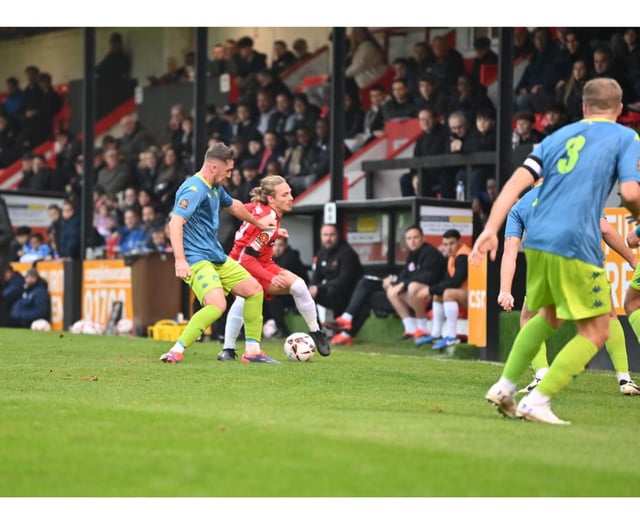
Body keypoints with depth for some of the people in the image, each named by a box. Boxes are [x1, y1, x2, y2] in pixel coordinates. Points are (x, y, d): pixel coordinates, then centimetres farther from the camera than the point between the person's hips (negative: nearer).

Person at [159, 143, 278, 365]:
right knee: (217, 305, -29)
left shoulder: (216, 188, 14)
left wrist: (257, 222, 51)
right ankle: (176, 352, -26)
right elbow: (175, 223, -30)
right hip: (196, 260, -10)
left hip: (217, 257, 10)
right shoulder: (194, 189, -18)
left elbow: (233, 205, 36)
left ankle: (252, 351, 17)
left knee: (254, 290, 10)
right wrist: (180, 260, -39)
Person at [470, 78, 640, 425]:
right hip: (577, 247, -6)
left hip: (537, 240, 6)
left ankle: (504, 386, 22)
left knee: (549, 316, 29)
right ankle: (537, 401, -6)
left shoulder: (560, 135, 19)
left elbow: (517, 182, 7)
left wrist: (491, 229, 2)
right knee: (595, 332, 5)